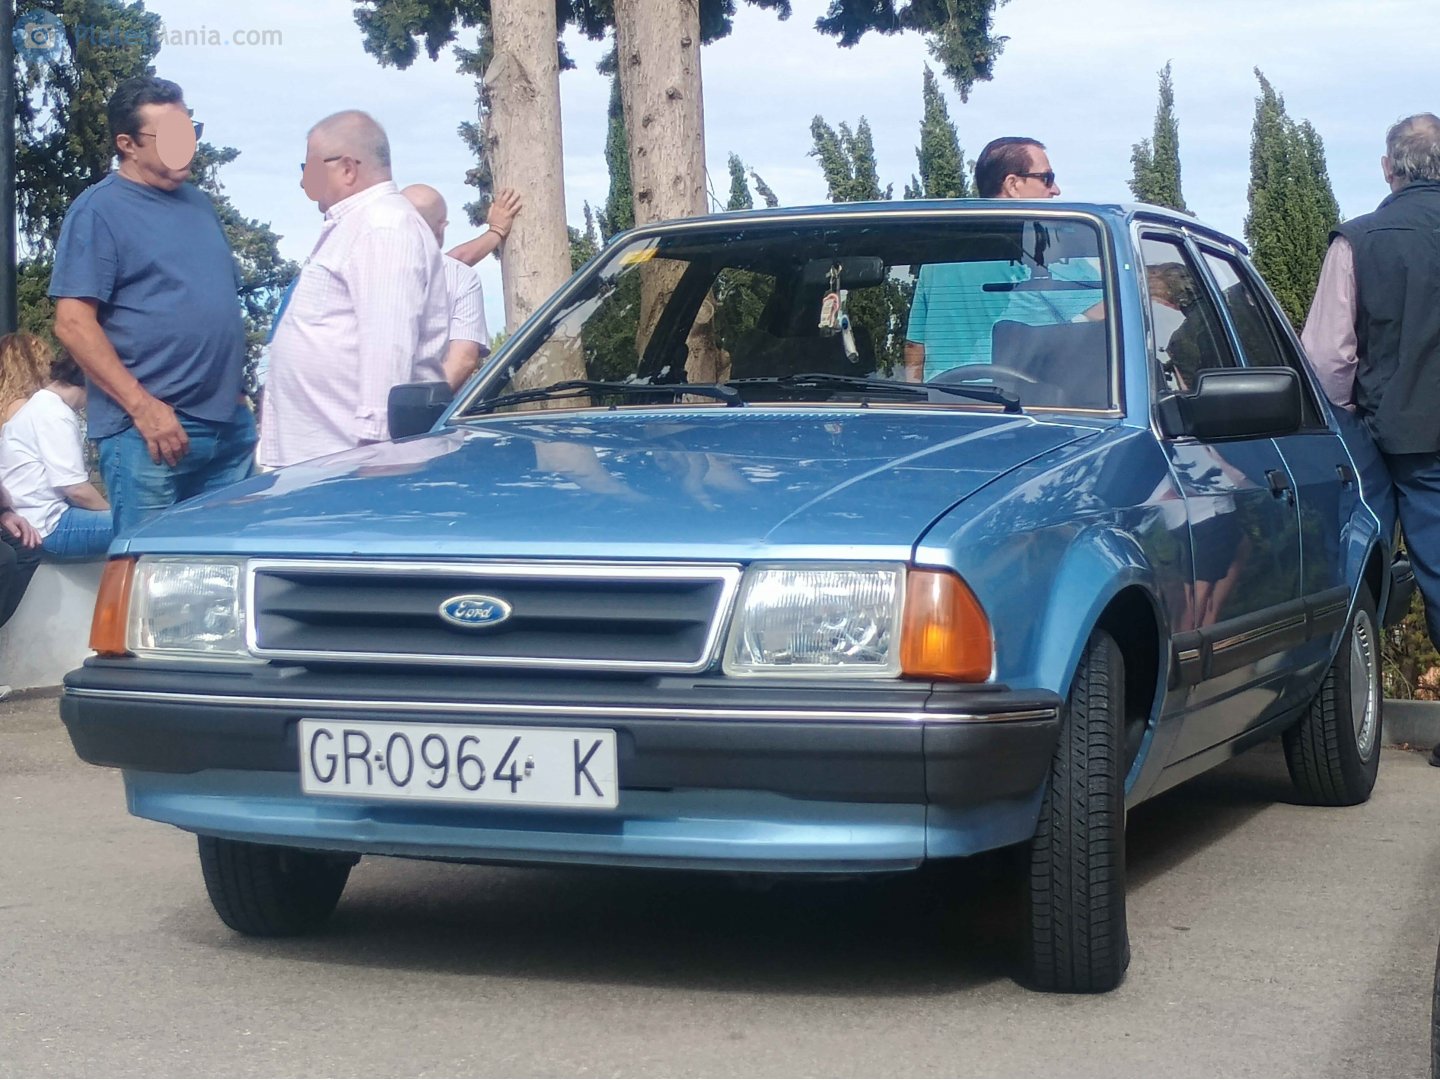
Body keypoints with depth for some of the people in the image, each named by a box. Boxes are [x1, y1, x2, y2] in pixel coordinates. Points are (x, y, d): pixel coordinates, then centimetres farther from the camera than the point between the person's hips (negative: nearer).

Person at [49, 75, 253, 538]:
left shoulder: (199, 204, 16)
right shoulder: (99, 210, -7)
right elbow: (73, 323, -14)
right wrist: (143, 407, -19)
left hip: (230, 426, 7)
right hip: (151, 431, -7)